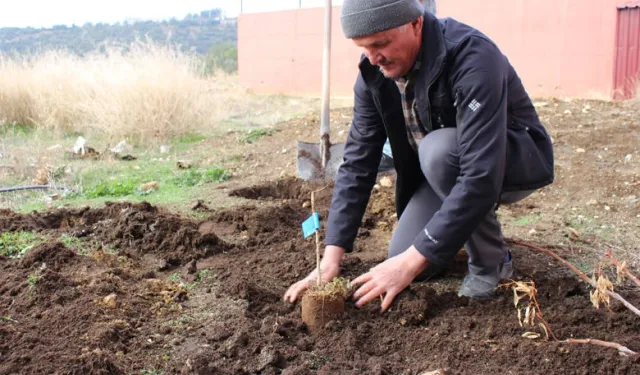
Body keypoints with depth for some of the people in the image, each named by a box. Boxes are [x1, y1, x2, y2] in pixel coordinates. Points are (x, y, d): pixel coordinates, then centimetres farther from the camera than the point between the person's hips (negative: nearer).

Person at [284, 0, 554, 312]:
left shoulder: (474, 59, -35)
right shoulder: (374, 72, -14)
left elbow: (480, 176, -41)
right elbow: (358, 161, -13)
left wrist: (414, 259, -41)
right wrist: (332, 255, -21)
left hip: (516, 159, -5)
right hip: (441, 169, 6)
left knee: (438, 149, -36)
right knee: (402, 263, -11)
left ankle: (491, 262, -13)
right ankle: (471, 224, 19)